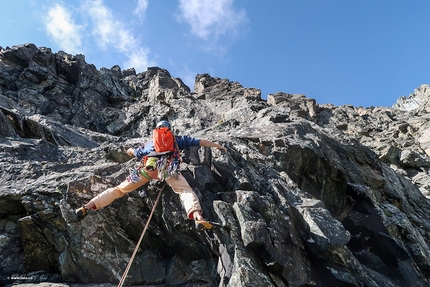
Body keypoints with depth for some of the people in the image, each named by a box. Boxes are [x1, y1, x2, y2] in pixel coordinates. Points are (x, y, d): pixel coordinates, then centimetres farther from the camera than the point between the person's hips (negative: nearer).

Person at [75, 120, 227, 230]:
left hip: (148, 167, 3)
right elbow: (199, 141, 28)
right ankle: (197, 216, -42)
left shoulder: (151, 142, 35)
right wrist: (217, 145, 38)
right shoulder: (177, 139, 31)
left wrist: (131, 150, 71)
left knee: (119, 189, 12)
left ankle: (88, 206, 5)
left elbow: (137, 152, 46)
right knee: (185, 190, -14)